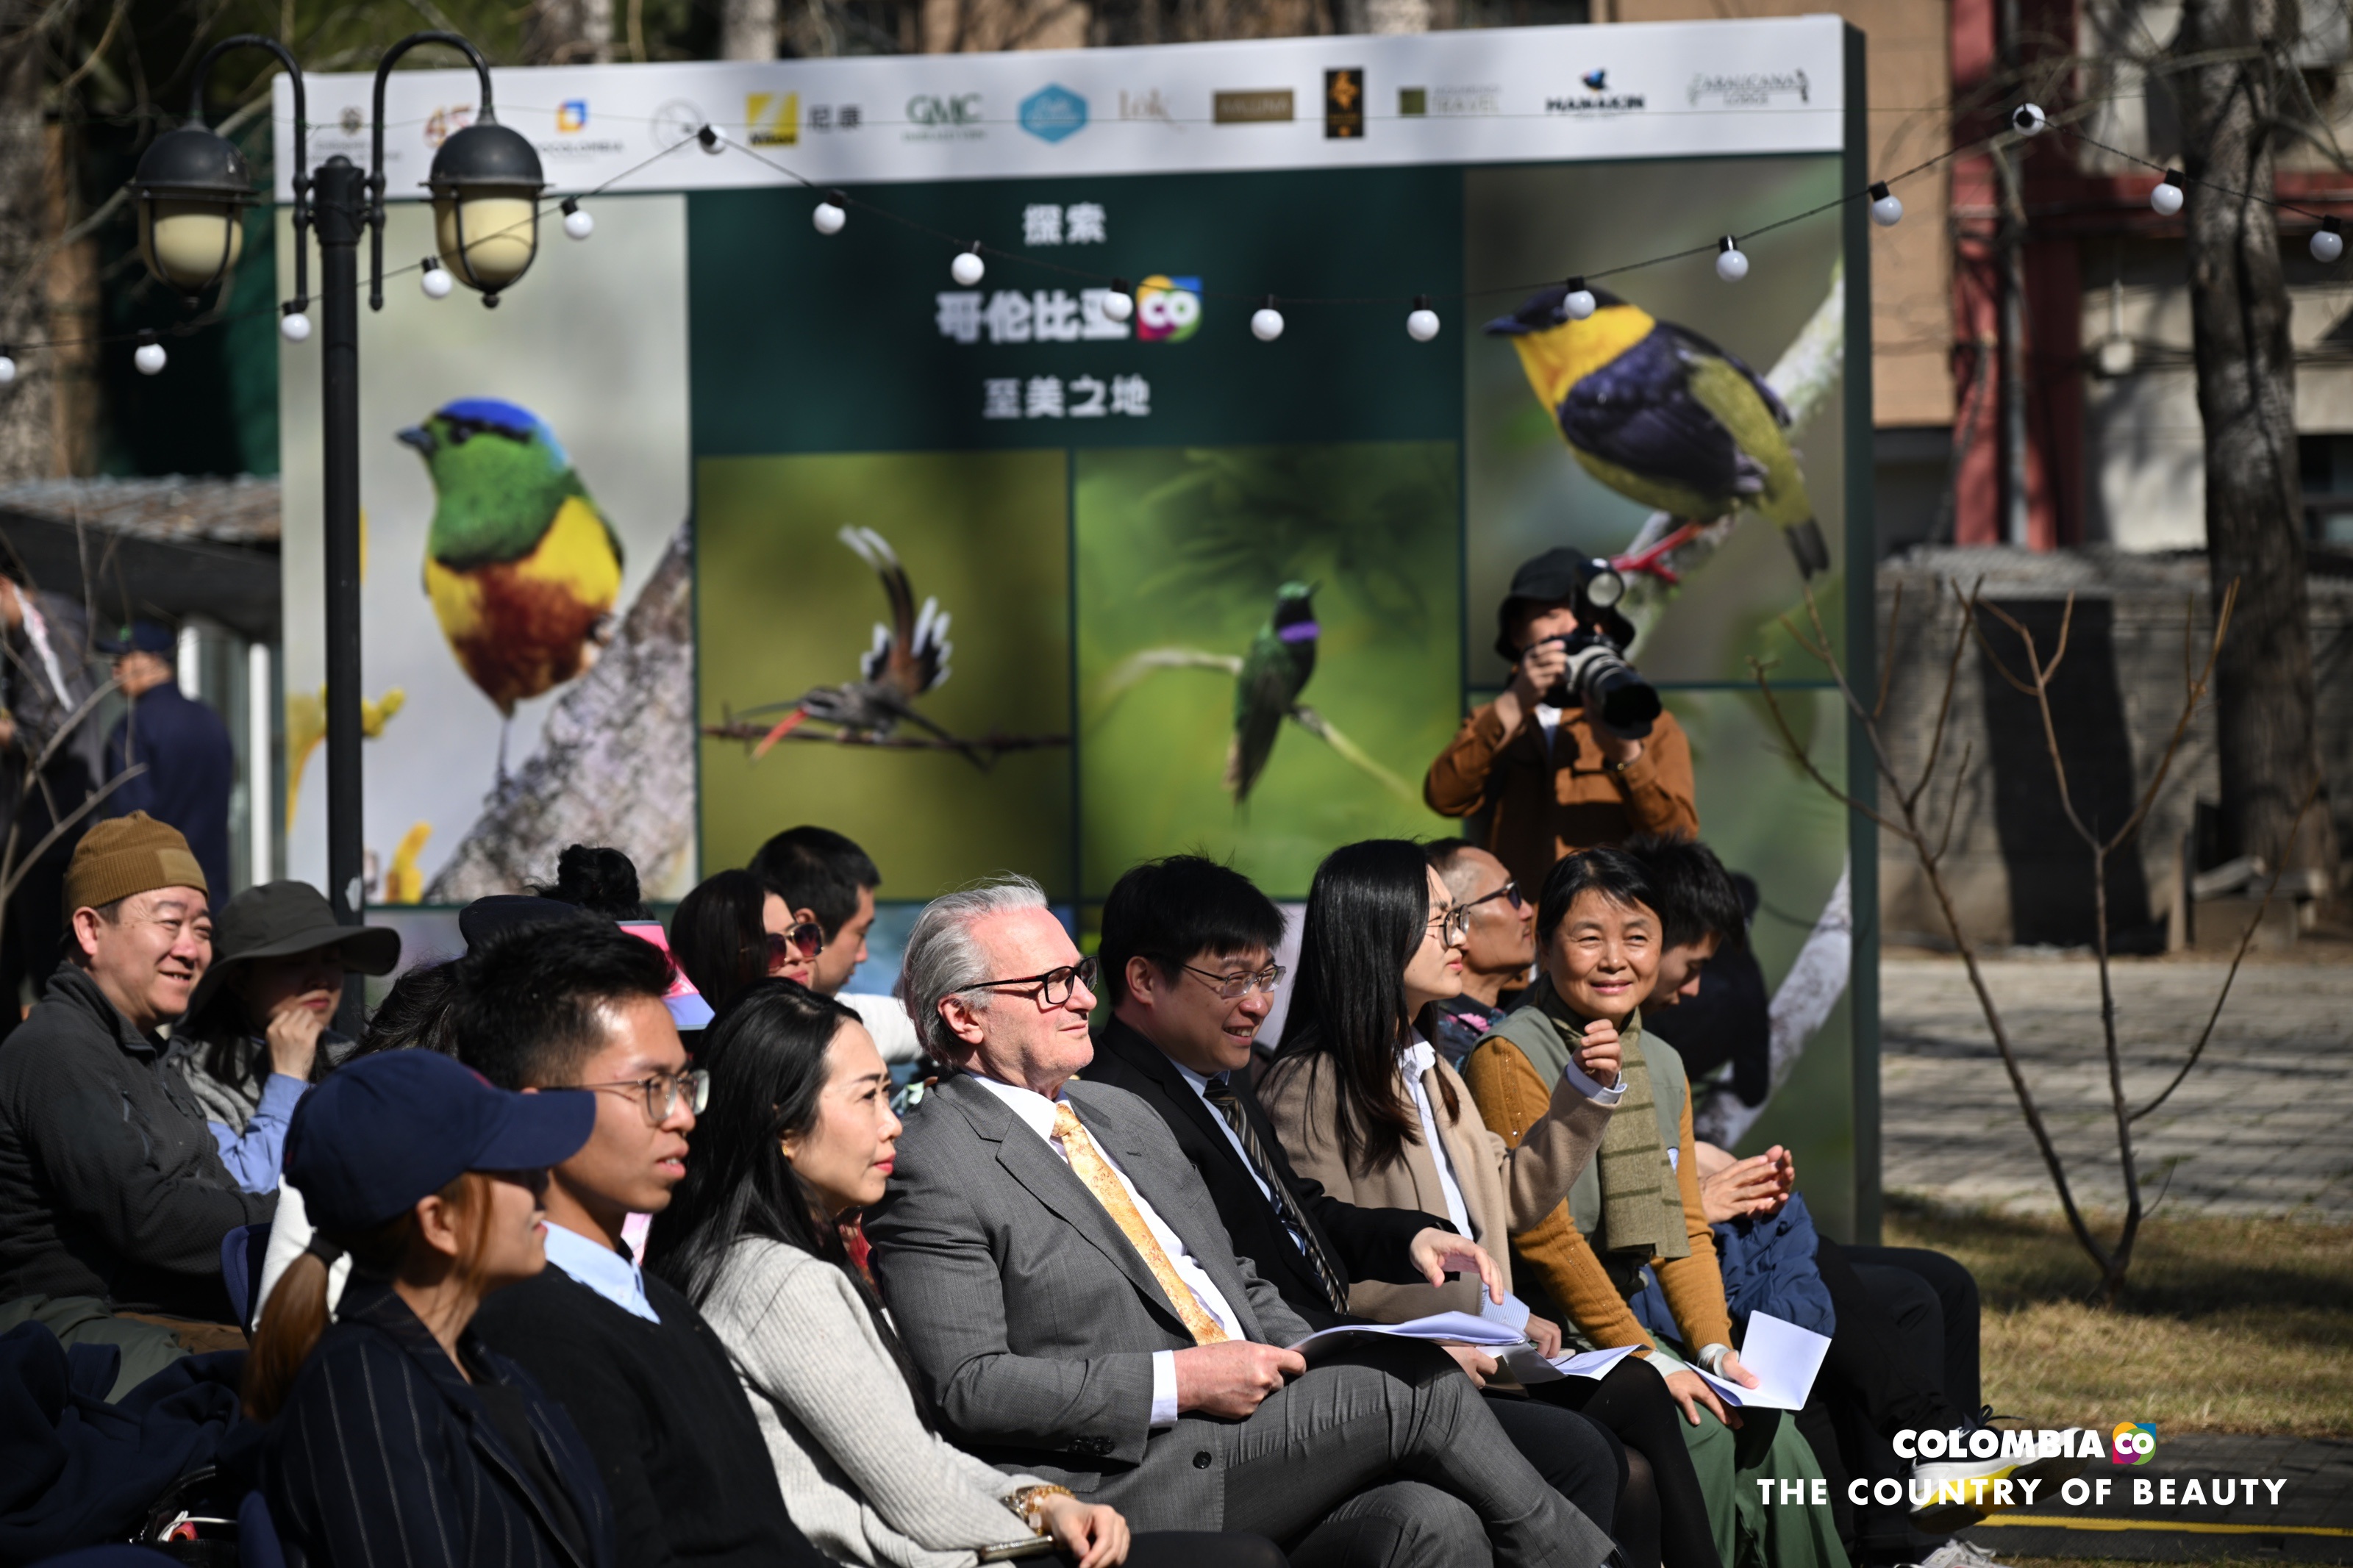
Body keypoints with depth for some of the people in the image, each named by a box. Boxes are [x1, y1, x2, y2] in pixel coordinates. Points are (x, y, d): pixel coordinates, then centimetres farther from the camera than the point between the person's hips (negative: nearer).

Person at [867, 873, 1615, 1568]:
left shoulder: (1125, 1116, 22)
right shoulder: (930, 1172, -5)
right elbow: (967, 1388, -14)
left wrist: (1312, 1370, 5)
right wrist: (1181, 1383, -17)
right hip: (1126, 1492, -8)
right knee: (1418, 1382, -17)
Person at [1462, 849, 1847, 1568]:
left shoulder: (1661, 1067, 13)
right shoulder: (1510, 1058, -12)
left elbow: (1684, 1227, 13)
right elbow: (1542, 1233, -16)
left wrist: (1713, 1346, -4)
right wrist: (1646, 1357, -16)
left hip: (1624, 1315, 7)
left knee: (1772, 1441, -14)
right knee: (1697, 1437, -26)